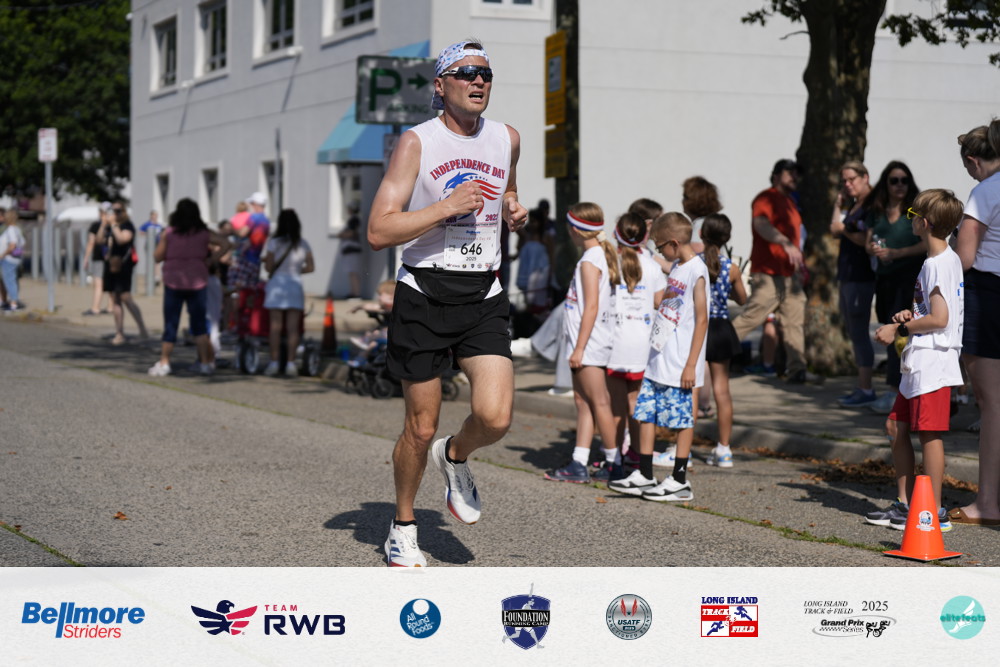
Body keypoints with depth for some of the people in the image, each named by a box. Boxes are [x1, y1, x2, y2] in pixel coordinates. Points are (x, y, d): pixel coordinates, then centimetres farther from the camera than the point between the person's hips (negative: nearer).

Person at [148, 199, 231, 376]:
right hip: (198, 281, 1)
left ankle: (164, 363, 3)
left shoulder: (168, 233, -4)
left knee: (170, 324, 4)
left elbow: (157, 257, 0)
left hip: (173, 282, -1)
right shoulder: (203, 233, 1)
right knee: (199, 323, 8)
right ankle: (205, 362, 7)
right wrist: (210, 261, -1)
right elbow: (225, 244, -5)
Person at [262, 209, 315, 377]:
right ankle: (290, 363, 0)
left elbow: (268, 267, -7)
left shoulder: (274, 243, -5)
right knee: (293, 327, 2)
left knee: (275, 326, 1)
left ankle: (274, 363, 0)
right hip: (295, 285, 2)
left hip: (276, 283, -2)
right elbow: (310, 267, 6)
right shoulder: (303, 244, 4)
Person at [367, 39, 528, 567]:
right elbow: (378, 232, -13)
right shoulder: (417, 142, -6)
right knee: (420, 427, 4)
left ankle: (455, 456, 20)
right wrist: (447, 207, -21)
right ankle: (403, 528, 26)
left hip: (483, 297, 3)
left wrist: (513, 211, 7)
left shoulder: (507, 139, 8)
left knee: (495, 417, -15)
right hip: (424, 292, -3)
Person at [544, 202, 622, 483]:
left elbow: (591, 307, -19)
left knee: (598, 402, -3)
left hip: (589, 343, -10)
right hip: (587, 344, 10)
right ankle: (579, 464, 9)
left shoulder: (589, 262, -15)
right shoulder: (603, 256, 13)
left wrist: (579, 347, -19)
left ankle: (614, 463, 4)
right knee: (582, 400, 8)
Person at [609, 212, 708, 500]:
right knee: (645, 413, 8)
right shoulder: (676, 267, 14)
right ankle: (643, 476, 13)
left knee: (682, 419, -1)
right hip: (658, 359, 9)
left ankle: (679, 481, 5)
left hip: (679, 365, -9)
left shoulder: (696, 271, -13)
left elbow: (701, 319, -16)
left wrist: (691, 364, -17)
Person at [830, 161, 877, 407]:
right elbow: (835, 232, 17)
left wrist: (845, 230, -9)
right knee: (853, 332, 12)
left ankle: (866, 390, -8)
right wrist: (838, 205, 12)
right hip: (847, 275, 10)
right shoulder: (853, 206, 17)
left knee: (859, 332, -10)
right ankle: (862, 387, 16)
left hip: (861, 276, -10)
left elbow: (867, 240, -19)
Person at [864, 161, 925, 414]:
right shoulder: (876, 211, 13)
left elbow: (929, 243, -10)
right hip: (885, 277, 6)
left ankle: (894, 392, -18)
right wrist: (874, 249, -10)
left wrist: (896, 252, -16)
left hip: (911, 276, -6)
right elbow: (869, 243, 14)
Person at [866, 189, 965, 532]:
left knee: (929, 434, -6)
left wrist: (899, 329, -11)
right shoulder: (948, 259, 16)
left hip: (933, 361, -11)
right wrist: (910, 316, 10)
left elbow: (939, 319, -22)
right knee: (899, 429, 14)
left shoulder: (937, 264, -16)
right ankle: (904, 504, 20)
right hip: (918, 361, 11)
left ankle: (934, 512, -2)